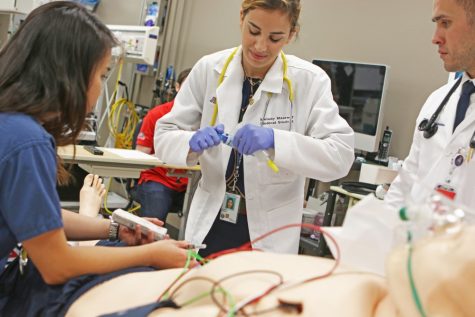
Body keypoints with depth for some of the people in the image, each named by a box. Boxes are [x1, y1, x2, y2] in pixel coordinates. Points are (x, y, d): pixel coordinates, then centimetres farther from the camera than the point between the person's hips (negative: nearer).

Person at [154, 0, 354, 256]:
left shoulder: (310, 81, -11)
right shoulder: (208, 69, -5)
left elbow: (341, 156, -18)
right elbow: (164, 136, -2)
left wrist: (275, 140, -32)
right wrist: (193, 142, -24)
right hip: (209, 223, 2)